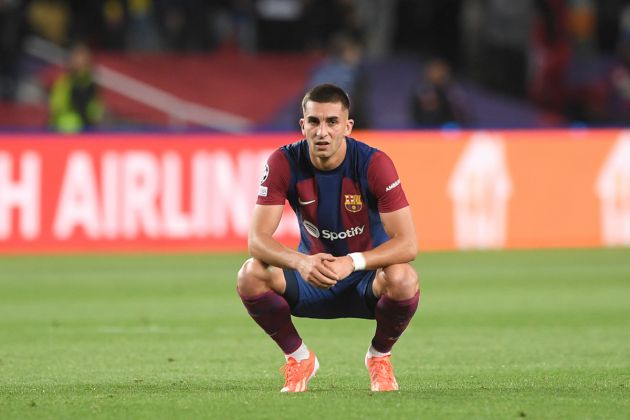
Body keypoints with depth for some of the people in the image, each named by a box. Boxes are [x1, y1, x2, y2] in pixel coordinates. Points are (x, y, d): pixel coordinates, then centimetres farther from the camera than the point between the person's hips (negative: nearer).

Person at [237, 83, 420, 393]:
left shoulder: (374, 164, -21)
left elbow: (407, 244, -25)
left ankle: (379, 356, -2)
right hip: (312, 277, 2)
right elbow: (257, 239, -20)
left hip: (367, 277, -1)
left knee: (403, 278, -36)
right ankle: (298, 357, 0)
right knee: (251, 276, -27)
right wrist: (301, 262, -41)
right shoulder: (284, 164, -15)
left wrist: (352, 262, -41)